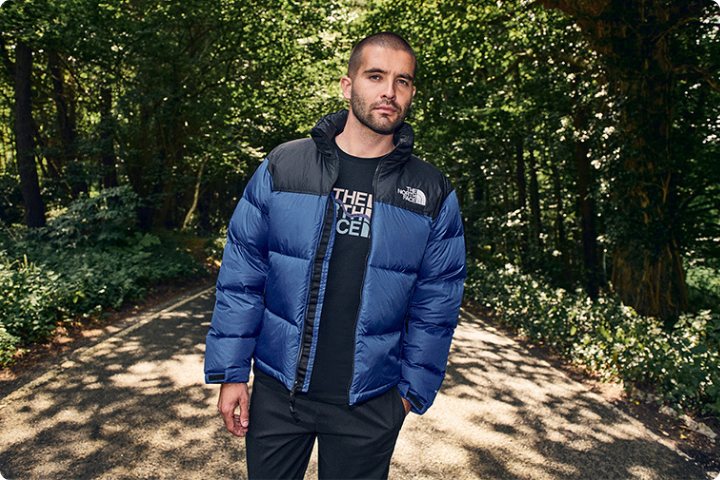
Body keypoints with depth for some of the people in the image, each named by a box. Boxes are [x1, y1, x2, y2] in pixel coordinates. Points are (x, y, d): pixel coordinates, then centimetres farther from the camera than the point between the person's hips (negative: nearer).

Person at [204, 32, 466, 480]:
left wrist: (414, 390, 2)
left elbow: (436, 306, 1)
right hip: (276, 392, 1)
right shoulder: (283, 166, -5)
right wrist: (231, 373, -3)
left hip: (370, 408, 0)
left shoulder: (433, 194, -3)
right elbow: (241, 278, -3)